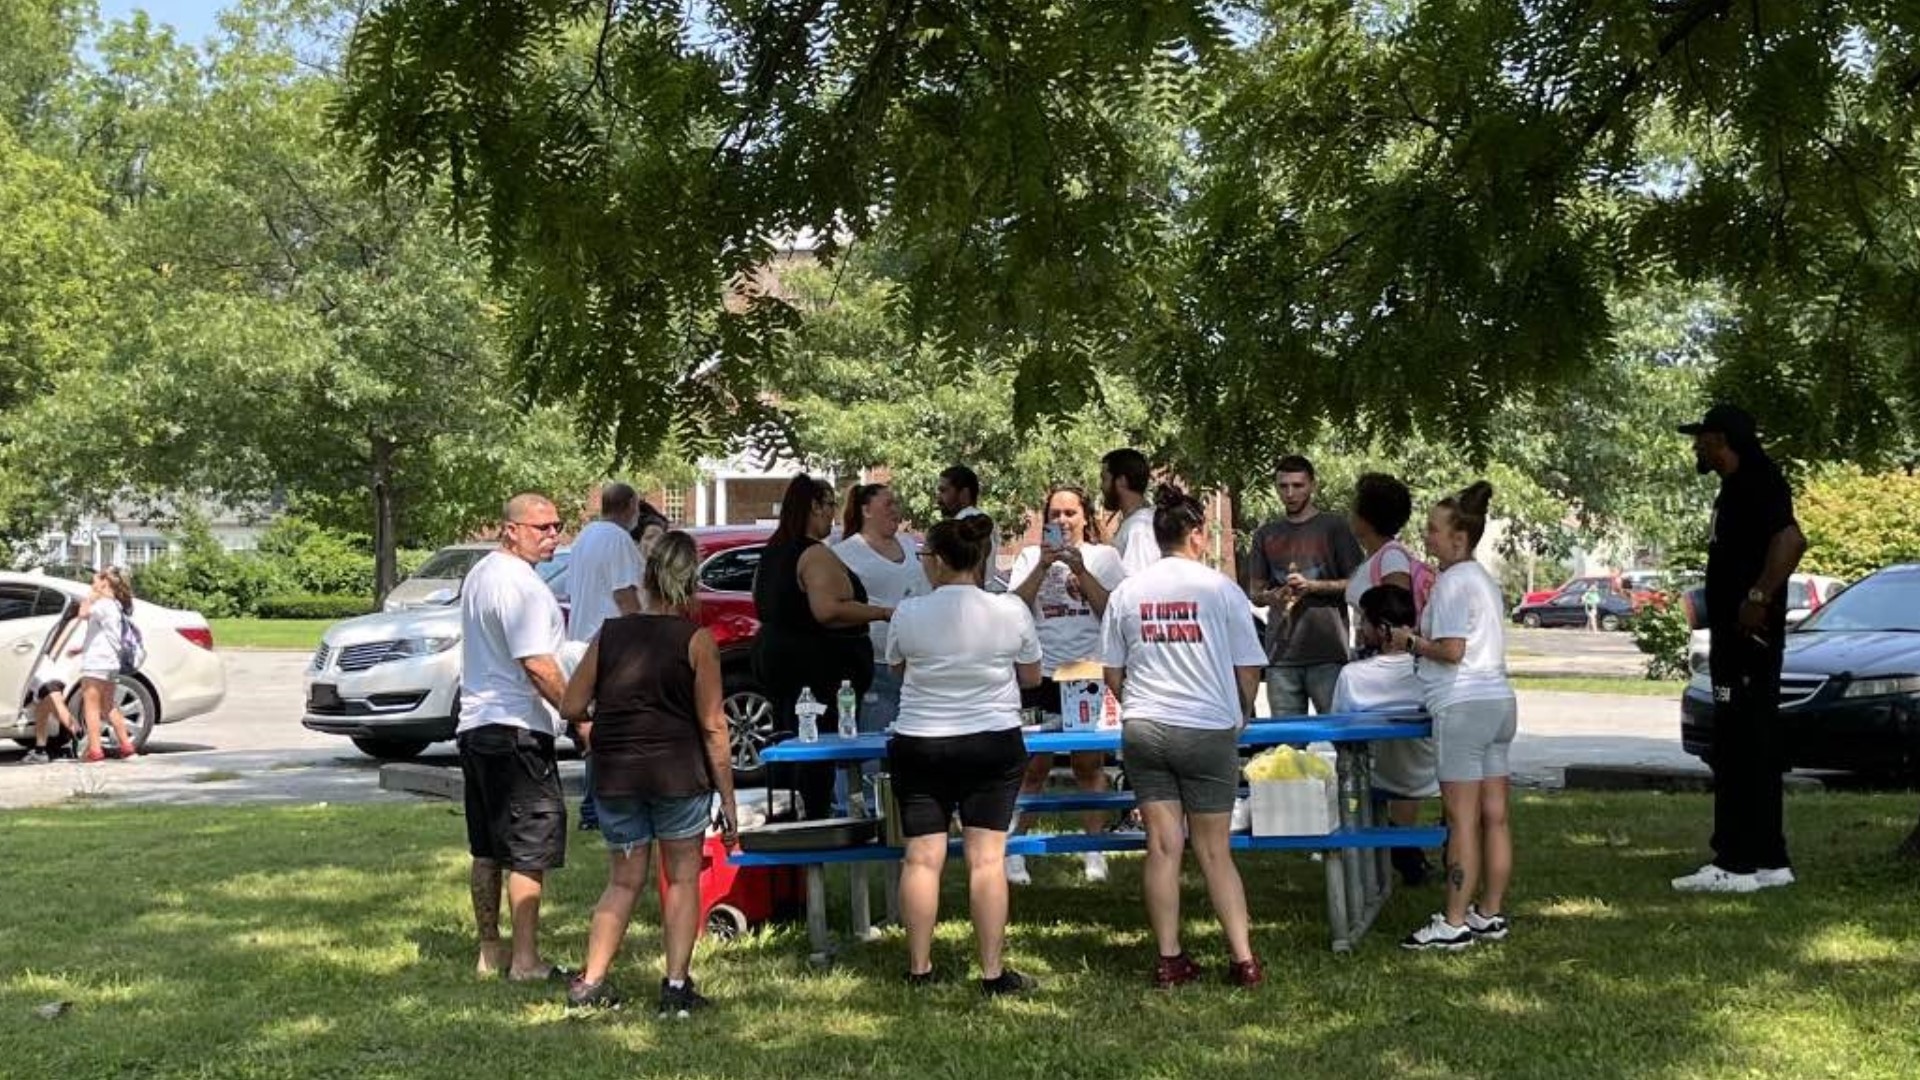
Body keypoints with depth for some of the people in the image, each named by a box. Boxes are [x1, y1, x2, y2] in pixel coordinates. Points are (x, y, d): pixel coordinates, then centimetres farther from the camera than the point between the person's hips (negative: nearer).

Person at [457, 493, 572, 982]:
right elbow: (538, 665, -22)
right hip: (516, 729, -10)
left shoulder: (479, 574, 16)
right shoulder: (521, 584, -16)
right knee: (530, 850, -6)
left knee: (487, 849, 15)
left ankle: (490, 951, 22)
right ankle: (525, 961, -6)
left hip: (474, 724, 10)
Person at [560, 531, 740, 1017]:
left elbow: (571, 708, 5)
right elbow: (712, 727, -7)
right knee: (683, 878, 11)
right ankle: (676, 986, 6)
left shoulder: (610, 634, 3)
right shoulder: (696, 641, -6)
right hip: (679, 773, -3)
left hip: (615, 775, 3)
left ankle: (590, 982, 10)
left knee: (624, 881, 16)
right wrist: (728, 797, -2)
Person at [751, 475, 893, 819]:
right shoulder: (815, 555, -16)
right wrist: (881, 613, -20)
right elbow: (828, 610, -27)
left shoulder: (772, 552, 13)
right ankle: (815, 820, -8)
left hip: (773, 657, 10)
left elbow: (761, 603, 24)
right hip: (815, 663, -10)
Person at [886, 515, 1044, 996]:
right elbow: (1031, 676, 5)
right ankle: (993, 973, 3)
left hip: (919, 745, 0)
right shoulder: (1011, 611, -7)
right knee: (987, 858, 1)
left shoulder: (909, 614, -8)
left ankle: (919, 968, 12)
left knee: (922, 858, 6)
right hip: (994, 744, 0)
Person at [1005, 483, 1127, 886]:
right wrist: (1043, 567, -13)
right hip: (1041, 672, 0)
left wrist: (1080, 570, -11)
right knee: (1033, 765, -1)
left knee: (1089, 763, 6)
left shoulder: (1103, 556, 8)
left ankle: (1094, 850, 14)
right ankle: (1012, 849, 3)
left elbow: (1113, 610, -3)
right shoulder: (1031, 557, 10)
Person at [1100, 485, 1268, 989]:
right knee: (1214, 850, 6)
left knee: (1163, 847, 5)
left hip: (1142, 729, 2)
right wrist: (1241, 715, 17)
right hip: (1209, 730, -2)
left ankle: (1169, 960, 8)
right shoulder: (1219, 588, -5)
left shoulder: (1126, 592, 4)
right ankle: (1243, 959, 5)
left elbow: (1112, 673, 10)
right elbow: (1248, 669, -1)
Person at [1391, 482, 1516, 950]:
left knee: (1462, 820, -7)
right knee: (1494, 818, 10)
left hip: (1463, 706, -10)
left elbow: (1452, 650, -18)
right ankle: (1490, 914, 16)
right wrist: (1422, 638, 17)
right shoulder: (1483, 579, 18)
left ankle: (1454, 922, -4)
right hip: (1498, 701, 10)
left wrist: (1412, 642, -3)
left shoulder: (1453, 581, -12)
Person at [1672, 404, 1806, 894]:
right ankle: (1769, 861, 18)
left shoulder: (1756, 484, -14)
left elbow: (1791, 541, -28)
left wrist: (1759, 598, -26)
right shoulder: (1738, 487, 18)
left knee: (1740, 750, -9)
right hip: (1736, 639, 11)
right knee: (1753, 750, 13)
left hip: (1749, 637, -11)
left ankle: (1736, 863, -8)